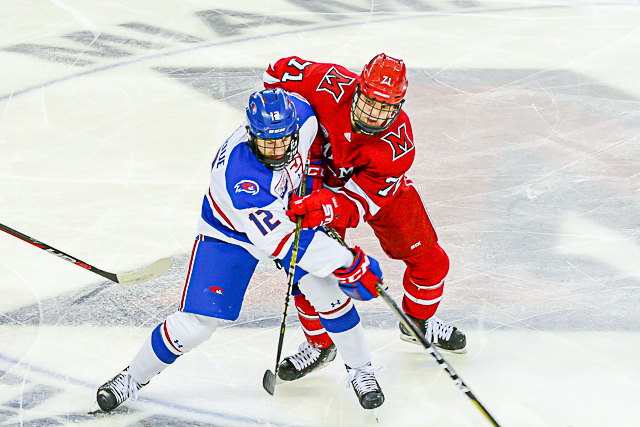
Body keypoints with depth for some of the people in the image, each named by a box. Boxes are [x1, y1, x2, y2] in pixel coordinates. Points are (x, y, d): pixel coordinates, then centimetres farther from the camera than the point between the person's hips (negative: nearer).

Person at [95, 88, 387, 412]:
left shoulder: (301, 114, -27)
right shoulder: (239, 176, -43)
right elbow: (278, 238, -40)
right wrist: (349, 263, -40)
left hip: (287, 213, 5)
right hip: (230, 232, -5)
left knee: (326, 290, -11)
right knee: (196, 322, -8)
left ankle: (359, 367, 13)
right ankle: (134, 377, 16)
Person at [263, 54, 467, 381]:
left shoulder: (397, 145, -35)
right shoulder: (332, 87, -37)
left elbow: (360, 200, -34)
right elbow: (279, 72, -22)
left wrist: (327, 207, -57)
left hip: (380, 186, 1)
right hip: (323, 177, 0)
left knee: (429, 259, 5)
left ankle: (418, 321, 35)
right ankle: (320, 345, 12)